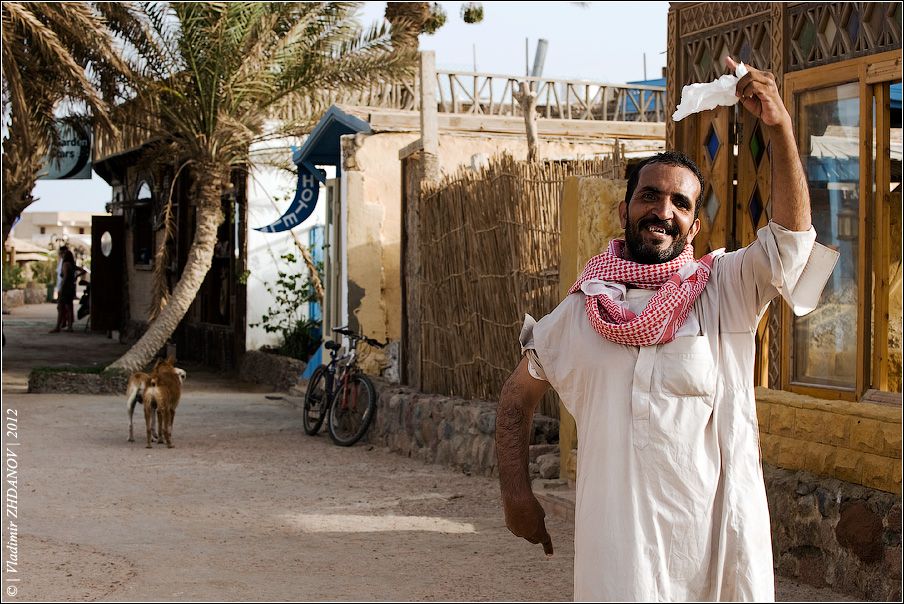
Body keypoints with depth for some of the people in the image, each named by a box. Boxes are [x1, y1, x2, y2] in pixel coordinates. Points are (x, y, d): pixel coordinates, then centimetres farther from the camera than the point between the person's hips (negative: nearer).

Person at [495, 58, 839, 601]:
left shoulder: (726, 291, 1)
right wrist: (516, 494, 5)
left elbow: (792, 231, -15)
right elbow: (518, 396, 15)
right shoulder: (581, 309, 6)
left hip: (716, 535, 0)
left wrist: (780, 127, -26)